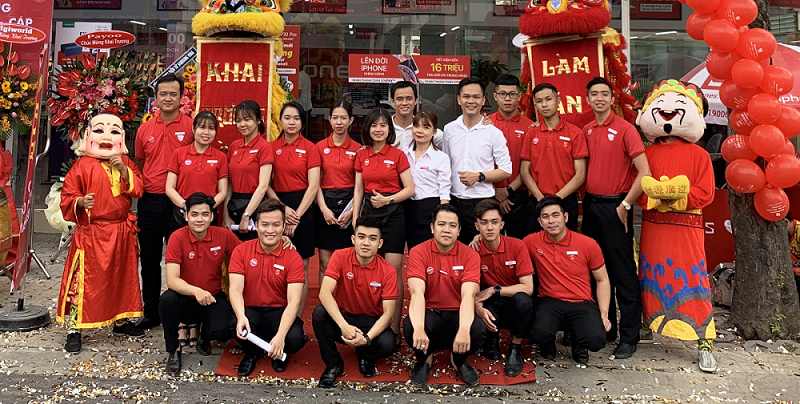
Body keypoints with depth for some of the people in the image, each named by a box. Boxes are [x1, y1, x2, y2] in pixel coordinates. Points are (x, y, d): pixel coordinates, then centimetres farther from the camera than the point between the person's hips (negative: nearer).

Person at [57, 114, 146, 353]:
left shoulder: (126, 163, 7)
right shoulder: (83, 165, -5)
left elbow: (138, 189, -3)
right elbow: (67, 196, -4)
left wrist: (124, 170, -16)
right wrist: (79, 202, -24)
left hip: (122, 233, 5)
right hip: (90, 233, -4)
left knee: (123, 277, 15)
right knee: (83, 279, -3)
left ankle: (121, 321, 31)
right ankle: (74, 329, 8)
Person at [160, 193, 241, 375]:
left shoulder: (223, 235, -9)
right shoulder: (177, 237, -15)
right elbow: (172, 280, -22)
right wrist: (196, 291, -41)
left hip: (213, 299, 1)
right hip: (185, 300, -1)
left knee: (222, 331, -28)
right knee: (167, 299, -34)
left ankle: (205, 336, 14)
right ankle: (173, 351, -7)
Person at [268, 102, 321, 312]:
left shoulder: (310, 148, 0)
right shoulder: (272, 147, 7)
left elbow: (313, 186, -6)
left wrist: (297, 216, -11)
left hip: (303, 208, -2)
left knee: (301, 268, 3)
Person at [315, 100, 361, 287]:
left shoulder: (357, 149, 3)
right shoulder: (320, 147, 5)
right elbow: (315, 183, 2)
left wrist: (352, 211, -10)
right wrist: (324, 209, -9)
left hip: (349, 204, 0)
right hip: (325, 205, 0)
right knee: (325, 264, 2)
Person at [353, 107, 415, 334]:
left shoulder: (398, 155, -1)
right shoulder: (362, 156, 9)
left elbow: (410, 189, -2)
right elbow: (358, 190, 12)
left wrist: (388, 200, -16)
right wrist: (355, 219, 6)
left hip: (392, 214, -3)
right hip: (368, 212, 3)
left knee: (393, 271, -3)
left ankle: (394, 326, 5)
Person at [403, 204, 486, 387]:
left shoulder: (470, 255, -8)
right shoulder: (418, 252, -10)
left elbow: (468, 295, -21)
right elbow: (417, 293, -24)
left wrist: (464, 329, -41)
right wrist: (419, 329, -42)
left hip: (457, 314, 1)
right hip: (429, 313, -1)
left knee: (478, 330, -31)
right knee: (410, 327, -33)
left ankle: (458, 360, 8)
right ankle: (424, 359, 6)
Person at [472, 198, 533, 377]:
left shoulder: (517, 246, -15)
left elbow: (527, 288, -17)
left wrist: (494, 290, -21)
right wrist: (479, 308, -28)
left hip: (515, 304, 0)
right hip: (492, 306, 1)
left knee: (522, 300, -37)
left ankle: (515, 348, -9)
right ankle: (492, 340, 8)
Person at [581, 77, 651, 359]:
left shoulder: (625, 129, -7)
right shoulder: (586, 131, 10)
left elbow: (644, 172, -12)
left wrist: (625, 205, -11)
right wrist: (586, 202, 7)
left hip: (615, 206, -6)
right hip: (591, 205, 6)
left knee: (623, 273, -1)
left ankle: (629, 338, 7)